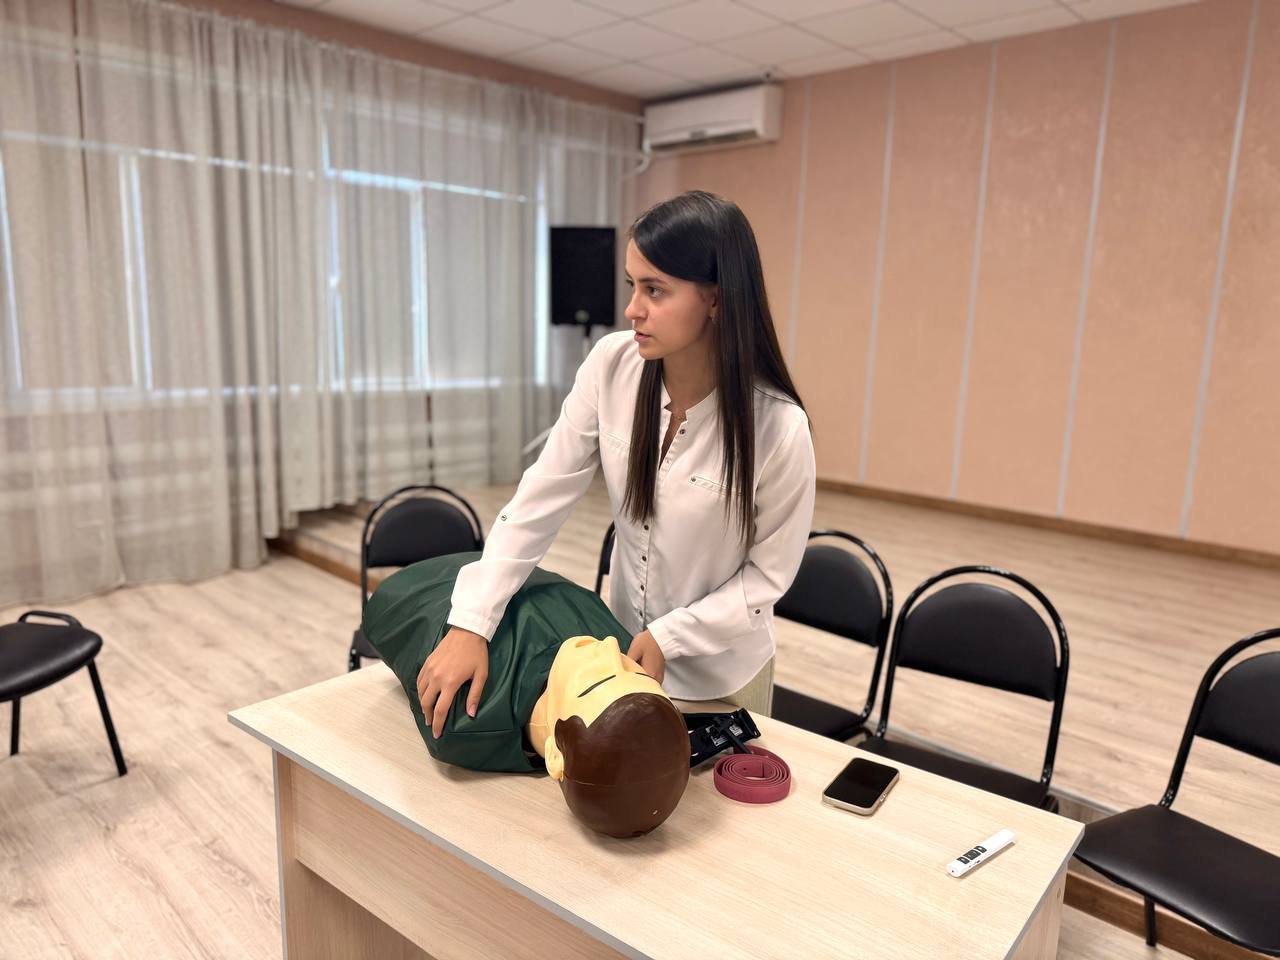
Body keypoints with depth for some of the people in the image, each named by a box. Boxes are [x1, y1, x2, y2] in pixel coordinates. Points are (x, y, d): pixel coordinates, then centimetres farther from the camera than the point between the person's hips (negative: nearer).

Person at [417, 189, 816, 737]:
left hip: (719, 674, -3)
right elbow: (540, 499, -16)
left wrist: (669, 637, -20)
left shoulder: (778, 428, -27)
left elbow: (768, 572, -14)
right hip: (623, 646, 4)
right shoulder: (612, 365, -18)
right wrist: (471, 623, -21)